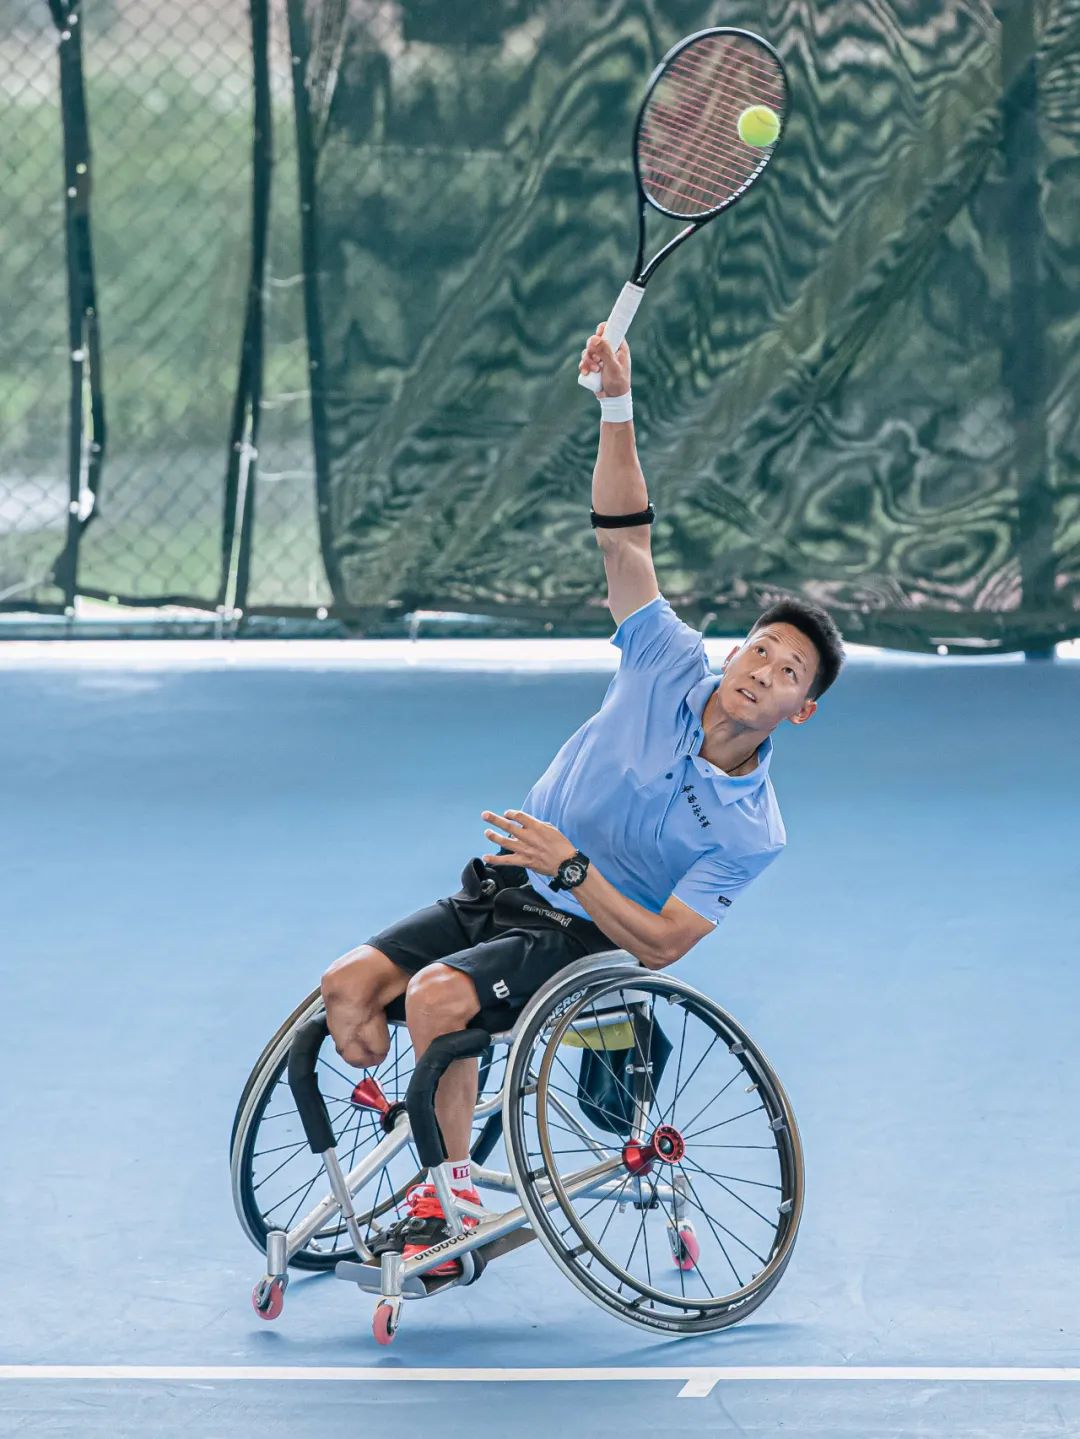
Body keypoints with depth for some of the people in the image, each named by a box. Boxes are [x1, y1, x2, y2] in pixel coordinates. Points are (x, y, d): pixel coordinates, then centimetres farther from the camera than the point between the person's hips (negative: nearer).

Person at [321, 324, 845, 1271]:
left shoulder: (752, 832, -13)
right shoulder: (673, 666, -3)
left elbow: (661, 945, -17)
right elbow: (625, 536, -6)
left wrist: (570, 868, -27)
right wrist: (618, 406, -19)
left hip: (581, 936, -6)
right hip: (496, 891, 6)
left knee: (436, 998, -32)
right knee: (349, 987, -13)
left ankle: (452, 1201, -19)